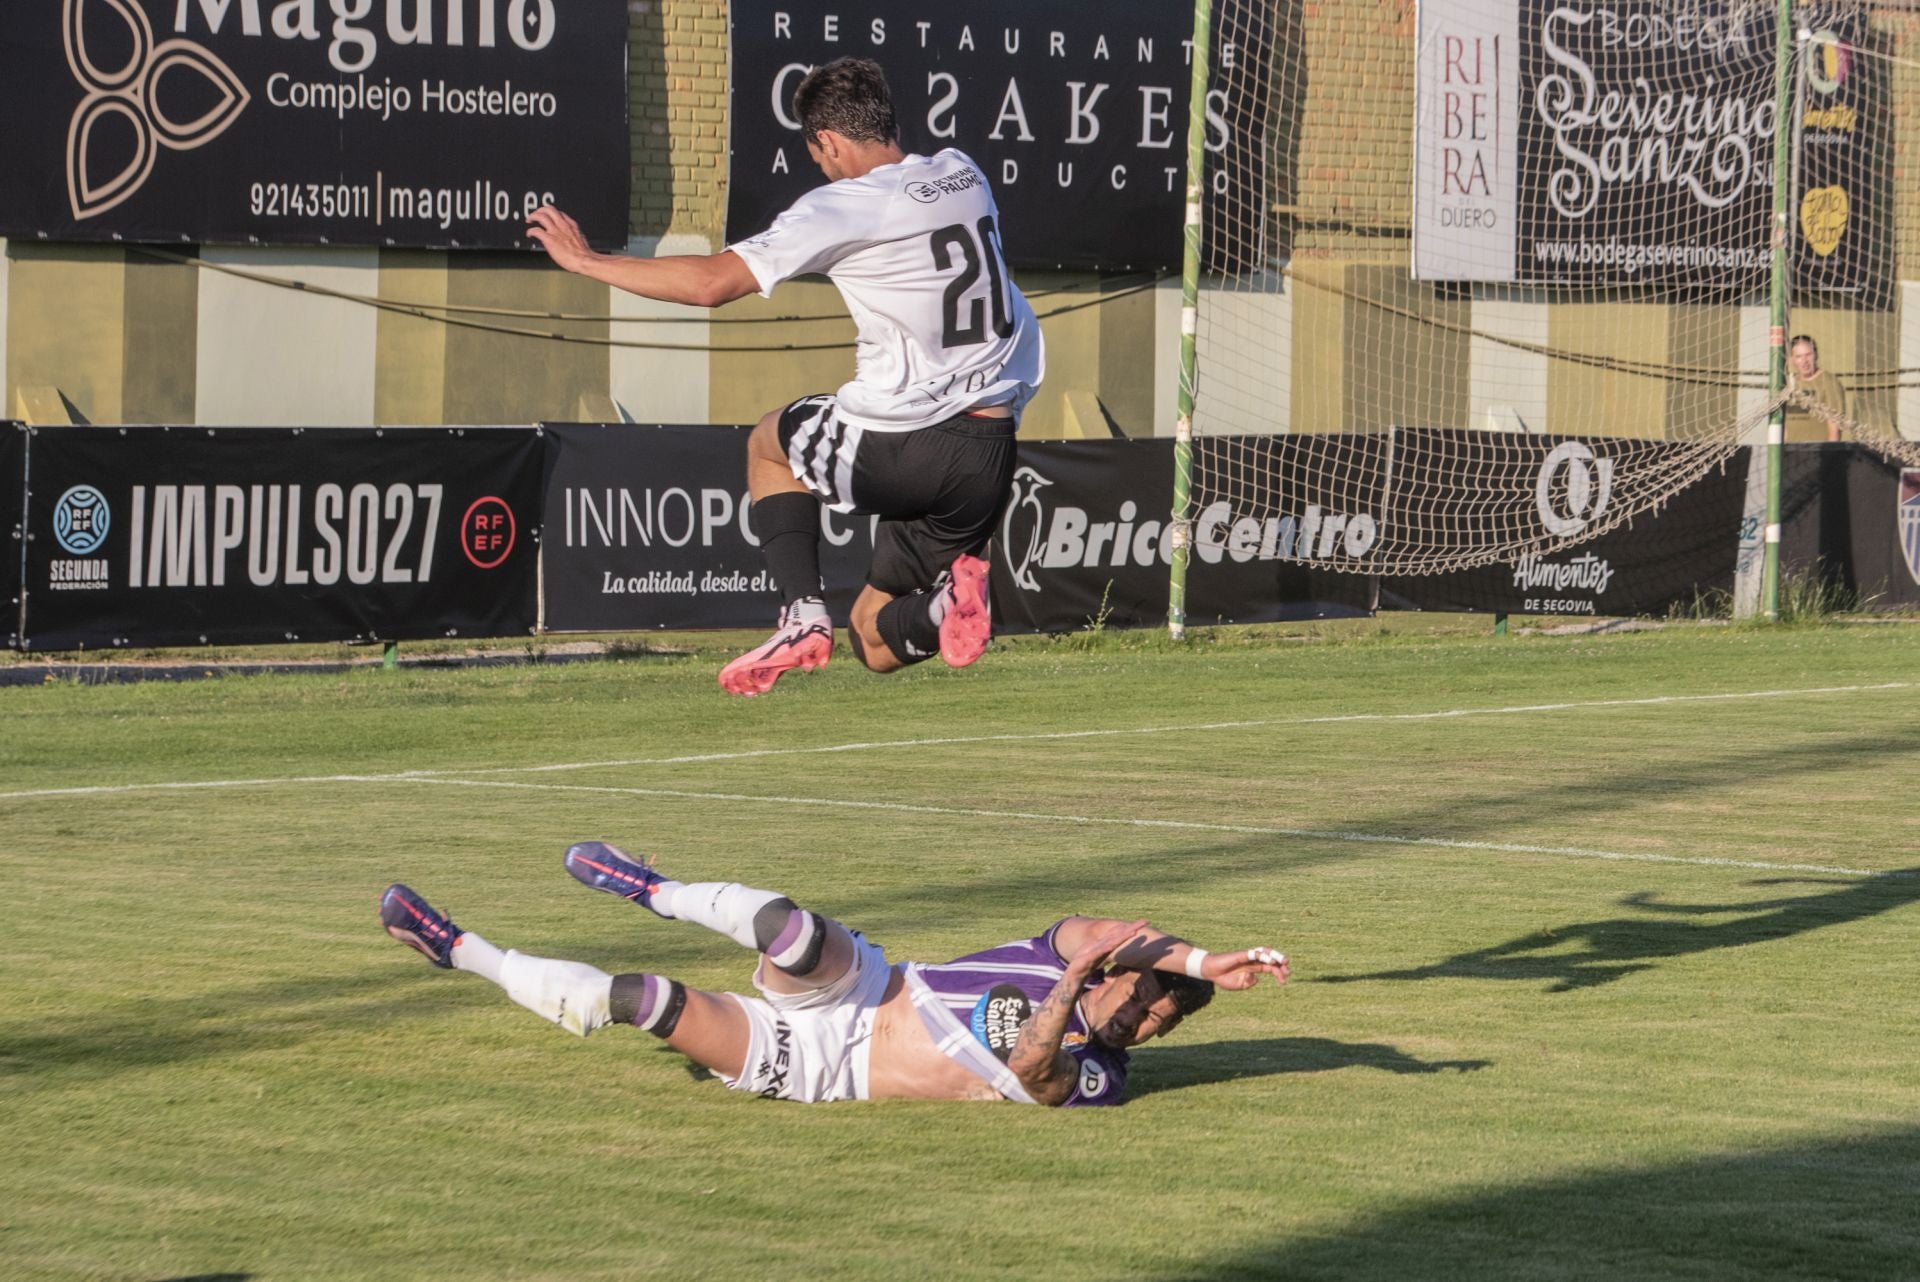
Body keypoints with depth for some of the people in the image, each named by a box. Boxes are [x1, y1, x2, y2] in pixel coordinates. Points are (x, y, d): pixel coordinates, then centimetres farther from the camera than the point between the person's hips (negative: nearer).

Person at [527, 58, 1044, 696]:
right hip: (991, 457, 6)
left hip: (896, 450, -6)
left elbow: (710, 282, -13)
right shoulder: (964, 174, 9)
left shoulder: (842, 207, -10)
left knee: (768, 442, 29)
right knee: (877, 645, 20)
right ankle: (947, 606, -15)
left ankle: (803, 614, 9)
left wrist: (586, 259, -3)